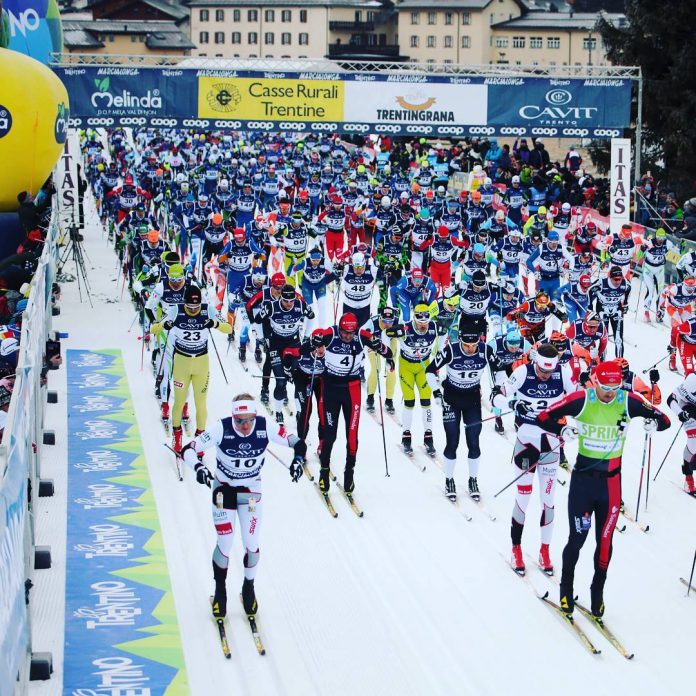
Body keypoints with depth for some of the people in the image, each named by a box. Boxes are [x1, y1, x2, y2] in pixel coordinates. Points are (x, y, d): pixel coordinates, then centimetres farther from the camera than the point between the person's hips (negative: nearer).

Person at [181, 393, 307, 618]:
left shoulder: (266, 427, -22)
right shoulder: (221, 428, -27)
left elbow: (297, 442, -12)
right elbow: (188, 450, -24)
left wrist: (298, 459, -33)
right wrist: (198, 467, -43)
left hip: (251, 491, 2)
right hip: (223, 489, -2)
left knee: (251, 546, 3)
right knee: (225, 544, -1)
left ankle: (249, 588, 30)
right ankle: (220, 590, 24)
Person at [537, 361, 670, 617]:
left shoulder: (629, 401, -8)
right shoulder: (581, 399, -13)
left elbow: (664, 420, -1)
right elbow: (544, 417, -9)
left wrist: (653, 423, -25)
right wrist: (564, 429, -28)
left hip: (611, 482, 2)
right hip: (583, 479, -2)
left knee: (605, 541, 7)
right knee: (577, 538, 2)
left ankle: (597, 593, 24)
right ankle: (566, 591, 22)